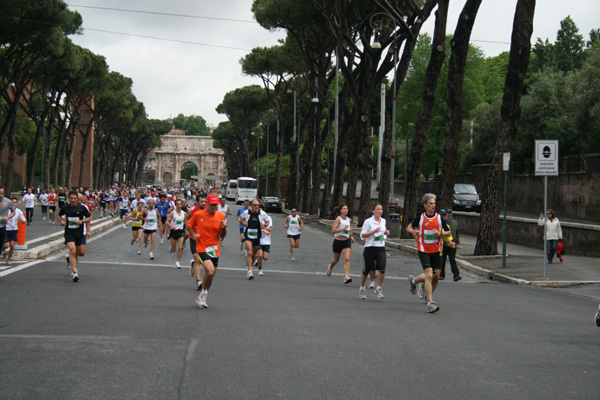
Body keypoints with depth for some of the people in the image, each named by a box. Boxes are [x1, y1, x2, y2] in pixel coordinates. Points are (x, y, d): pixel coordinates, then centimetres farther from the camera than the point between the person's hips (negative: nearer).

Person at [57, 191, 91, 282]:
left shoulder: (82, 208, -2)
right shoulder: (65, 208, 1)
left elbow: (89, 217, 6)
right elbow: (59, 216, 20)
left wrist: (82, 221, -12)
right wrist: (61, 221, -1)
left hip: (79, 233, 2)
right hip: (69, 232, -1)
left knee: (76, 252, 13)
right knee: (72, 250, -18)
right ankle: (74, 273, -19)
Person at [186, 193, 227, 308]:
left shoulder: (221, 216, 1)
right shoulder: (198, 214, -5)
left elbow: (222, 236, 6)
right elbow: (189, 225, 12)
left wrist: (224, 228, -15)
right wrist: (193, 234, -7)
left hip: (215, 249, 4)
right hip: (202, 248, -4)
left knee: (211, 274, 10)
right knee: (210, 271, -23)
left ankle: (202, 298, 31)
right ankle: (203, 293, 1)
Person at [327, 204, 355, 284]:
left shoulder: (349, 220, 5)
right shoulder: (338, 219, -11)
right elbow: (333, 230, -21)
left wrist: (351, 236, 17)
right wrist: (343, 229, -29)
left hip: (347, 241, 3)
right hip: (338, 241, -3)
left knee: (347, 259, -17)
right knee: (336, 260, 15)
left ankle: (346, 277, -22)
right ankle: (330, 267, 50)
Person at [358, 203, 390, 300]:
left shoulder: (384, 221, 11)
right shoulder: (368, 221, -5)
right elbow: (362, 235, -7)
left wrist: (386, 232, 6)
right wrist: (373, 231, -18)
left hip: (381, 249, 3)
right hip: (370, 248, -3)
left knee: (382, 269, -15)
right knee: (366, 270, 5)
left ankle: (379, 289, 0)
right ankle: (362, 289, 27)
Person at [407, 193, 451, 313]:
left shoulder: (439, 218, 3)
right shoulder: (420, 218, -1)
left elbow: (448, 232, 10)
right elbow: (409, 228, 13)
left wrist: (441, 233, -11)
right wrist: (413, 231, -9)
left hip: (436, 251, 3)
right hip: (423, 251, -3)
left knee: (436, 276, 4)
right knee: (429, 275, -16)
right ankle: (430, 303, -15)